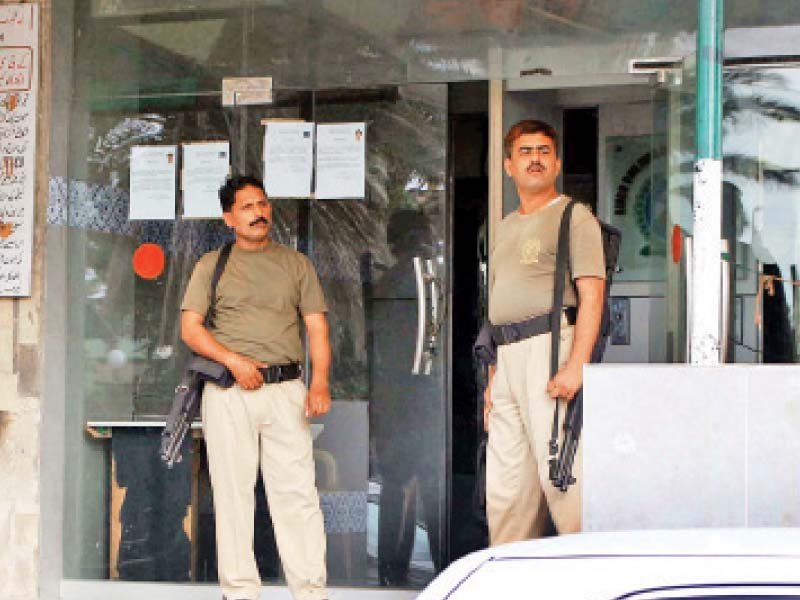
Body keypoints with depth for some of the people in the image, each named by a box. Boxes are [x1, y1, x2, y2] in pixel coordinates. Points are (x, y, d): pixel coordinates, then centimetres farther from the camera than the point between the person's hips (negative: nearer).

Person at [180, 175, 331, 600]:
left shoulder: (296, 263, 15)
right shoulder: (212, 264, 12)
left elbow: (316, 326, 9)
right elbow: (190, 328, 4)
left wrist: (320, 383, -7)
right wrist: (235, 361, -11)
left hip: (285, 388, 1)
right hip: (228, 391, 0)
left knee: (297, 493, -6)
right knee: (232, 492, 0)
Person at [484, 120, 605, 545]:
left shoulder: (573, 216, 0)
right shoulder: (504, 228, 24)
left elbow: (591, 295, -10)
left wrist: (575, 366, -21)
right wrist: (493, 378, 19)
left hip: (550, 347, -8)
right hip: (506, 356, 8)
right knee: (504, 486, 7)